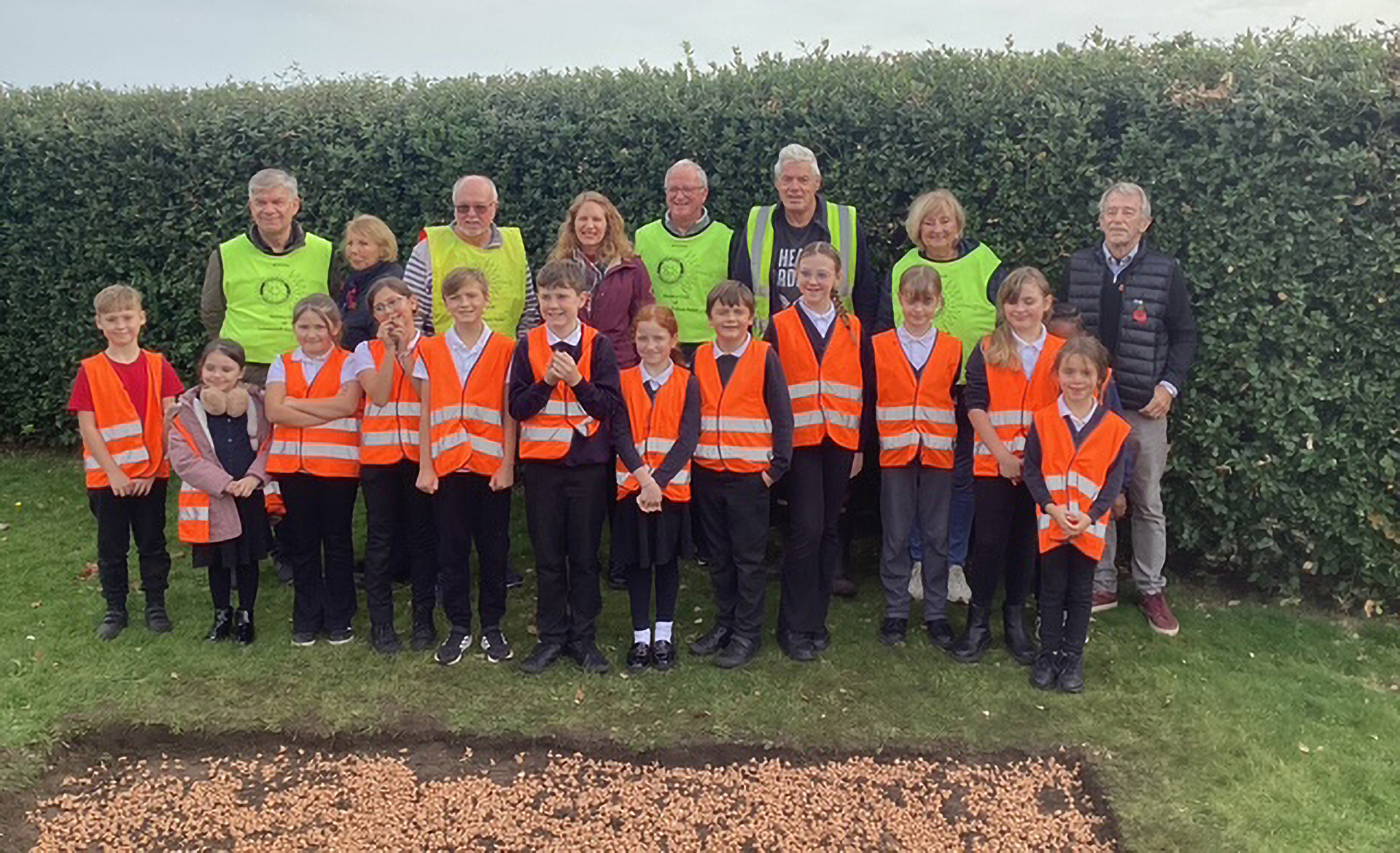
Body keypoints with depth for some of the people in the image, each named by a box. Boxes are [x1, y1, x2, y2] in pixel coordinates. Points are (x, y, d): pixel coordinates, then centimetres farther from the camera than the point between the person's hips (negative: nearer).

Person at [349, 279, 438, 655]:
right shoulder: (367, 350, 7)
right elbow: (378, 395, -9)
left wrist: (407, 351, -11)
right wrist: (390, 348, -10)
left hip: (421, 453, -1)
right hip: (379, 453, 1)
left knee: (423, 536, 5)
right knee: (381, 538, 4)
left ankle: (424, 620, 16)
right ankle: (381, 623, 13)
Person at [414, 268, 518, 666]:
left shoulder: (505, 349, -1)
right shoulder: (431, 350, 5)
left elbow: (510, 414, -1)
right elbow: (426, 415, 4)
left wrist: (507, 465, -6)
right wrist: (425, 467, 0)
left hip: (491, 466, -1)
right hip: (446, 466, 2)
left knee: (493, 547, 6)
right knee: (451, 548, 7)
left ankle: (492, 626, 19)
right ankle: (459, 628, 19)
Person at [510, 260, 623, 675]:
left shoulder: (599, 345, -3)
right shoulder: (528, 346, 2)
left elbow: (610, 406, -9)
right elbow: (517, 407, -3)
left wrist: (577, 381, -21)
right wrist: (547, 382, -18)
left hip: (588, 462, -1)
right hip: (541, 462, 1)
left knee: (585, 554, 7)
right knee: (548, 555, 9)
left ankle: (584, 637, 19)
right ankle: (551, 636, 20)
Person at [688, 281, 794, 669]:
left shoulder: (765, 357, -4)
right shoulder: (700, 358, 7)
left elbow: (782, 416, -4)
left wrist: (777, 466, -8)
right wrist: (689, 460, 5)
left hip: (750, 473, -4)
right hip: (707, 472, 4)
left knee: (749, 557, 4)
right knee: (719, 556, 14)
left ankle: (747, 633, 14)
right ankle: (724, 623, 27)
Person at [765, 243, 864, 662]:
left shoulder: (852, 328, 10)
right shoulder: (780, 326, 2)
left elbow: (863, 389, 11)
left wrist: (861, 444, 7)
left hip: (840, 441, 3)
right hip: (799, 440, -3)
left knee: (829, 529, 8)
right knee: (806, 528, -9)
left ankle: (816, 618, 20)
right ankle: (795, 626, 2)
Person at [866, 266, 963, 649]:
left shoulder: (952, 348, 4)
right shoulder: (878, 346, 1)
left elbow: (959, 403, 6)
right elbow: (868, 401, 2)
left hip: (938, 454, 1)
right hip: (894, 454, -1)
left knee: (937, 537, 7)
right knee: (895, 537, 6)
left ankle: (936, 613, 19)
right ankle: (896, 612, 18)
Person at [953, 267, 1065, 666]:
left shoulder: (1061, 352, 4)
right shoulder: (988, 350, 1)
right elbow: (975, 407, -5)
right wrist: (1003, 454, -13)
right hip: (993, 463, -1)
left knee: (1026, 541, 10)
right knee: (989, 540, 1)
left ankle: (1015, 620, 25)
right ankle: (978, 622, 14)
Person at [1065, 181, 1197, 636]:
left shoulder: (1166, 270, -2)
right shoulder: (1078, 266, 3)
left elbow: (1184, 334, 3)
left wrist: (1170, 385, -8)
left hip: (1145, 407, -1)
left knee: (1148, 503, 7)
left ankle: (1152, 590, 21)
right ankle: (1101, 585, 21)